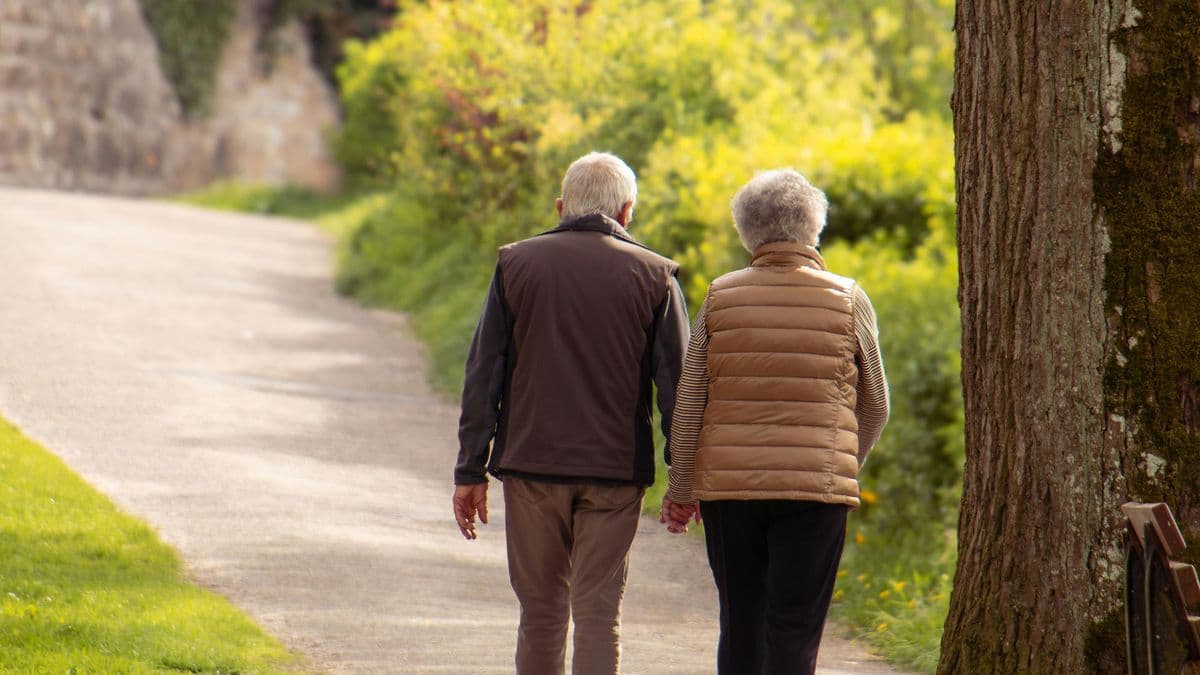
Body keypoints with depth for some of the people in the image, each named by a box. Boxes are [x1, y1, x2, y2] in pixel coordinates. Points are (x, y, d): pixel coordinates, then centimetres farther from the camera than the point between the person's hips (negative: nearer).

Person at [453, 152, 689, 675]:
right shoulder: (654, 275, 1)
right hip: (615, 472, -1)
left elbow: (483, 375, 1)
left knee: (540, 612, 12)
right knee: (598, 615, 1)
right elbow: (676, 384, 0)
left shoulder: (517, 264, 4)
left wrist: (470, 471, 3)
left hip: (531, 463, 1)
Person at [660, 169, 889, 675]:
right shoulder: (847, 301, 0)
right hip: (816, 487, -2)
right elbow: (875, 407, 9)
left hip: (727, 485, 2)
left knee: (739, 627, 12)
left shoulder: (720, 298, 1)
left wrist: (680, 487, 13)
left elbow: (688, 404, 3)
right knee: (794, 632, -2)